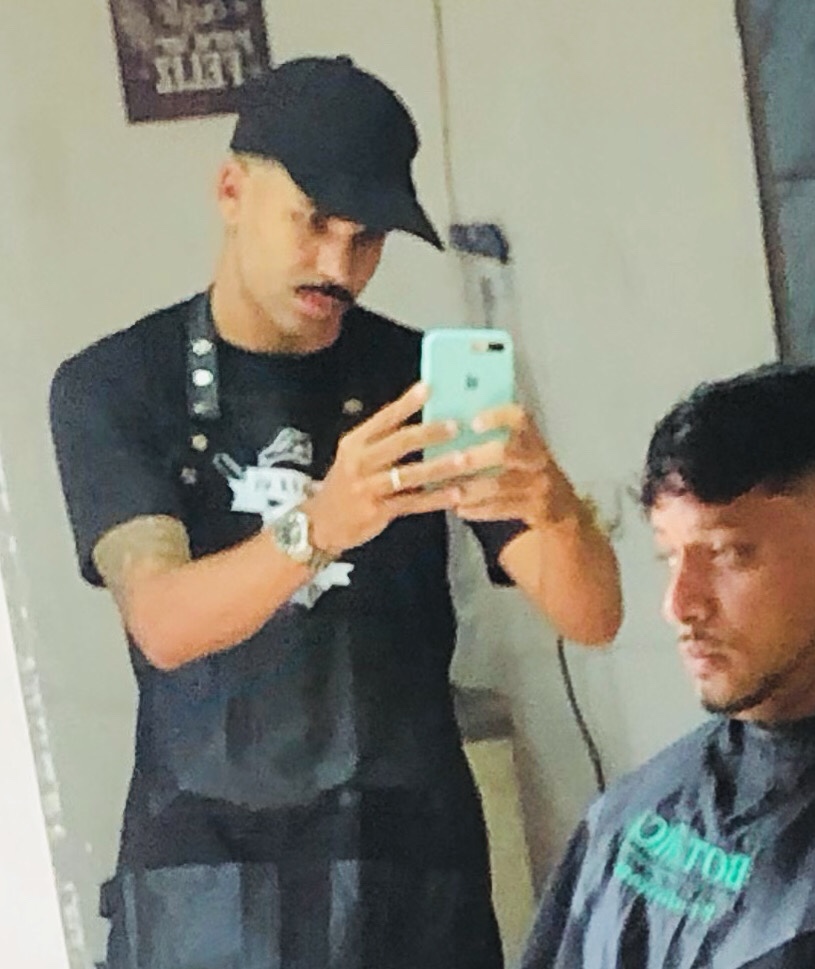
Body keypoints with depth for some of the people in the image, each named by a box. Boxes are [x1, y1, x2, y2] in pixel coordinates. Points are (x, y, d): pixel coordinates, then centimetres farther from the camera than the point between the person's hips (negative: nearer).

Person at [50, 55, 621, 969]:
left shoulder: (422, 379, 1)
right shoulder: (111, 387, -3)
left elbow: (591, 617, -7)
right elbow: (162, 624, -19)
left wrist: (554, 507, -30)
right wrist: (321, 527, -38)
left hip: (414, 865, 1)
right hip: (204, 873, -1)